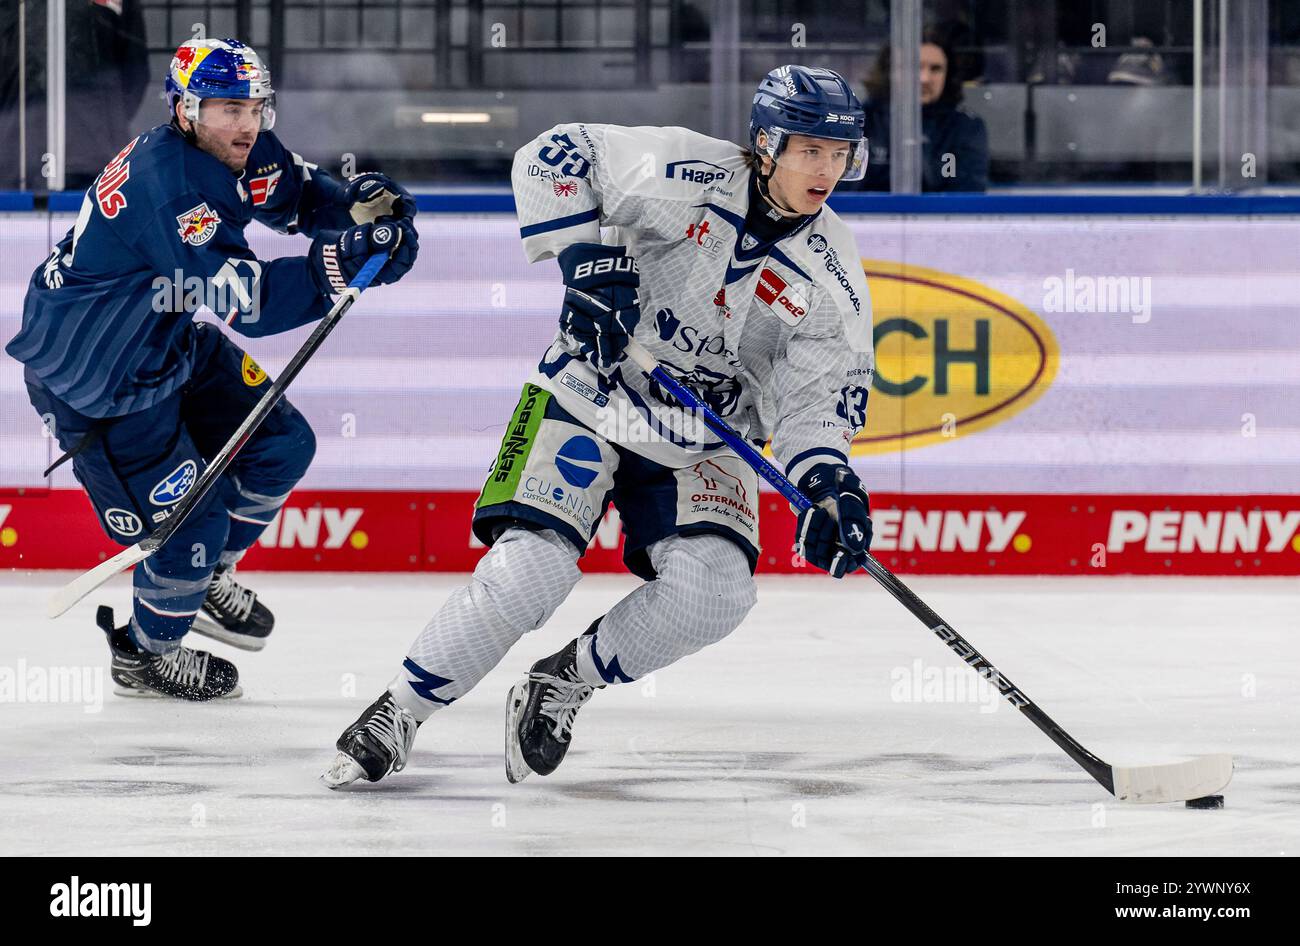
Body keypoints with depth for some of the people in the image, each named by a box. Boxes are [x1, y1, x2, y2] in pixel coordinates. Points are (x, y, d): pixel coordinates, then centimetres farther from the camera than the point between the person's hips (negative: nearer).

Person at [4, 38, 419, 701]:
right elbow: (238, 299, -39)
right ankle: (147, 653, 18)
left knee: (282, 446, 12)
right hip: (91, 377, -9)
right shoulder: (164, 181, -34)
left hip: (175, 341, 9)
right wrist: (338, 264, -44)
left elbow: (295, 191, 9)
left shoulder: (238, 150, -7)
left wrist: (361, 201, -13)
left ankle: (205, 581, 34)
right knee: (186, 516, -9)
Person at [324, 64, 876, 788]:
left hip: (705, 441, 4)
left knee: (713, 591, -20)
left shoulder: (833, 274, -6)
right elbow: (554, 157, -13)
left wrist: (829, 483, -22)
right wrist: (588, 258, -24)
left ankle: (564, 683, 5)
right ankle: (397, 716, -2)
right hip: (592, 395, -4)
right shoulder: (690, 172, -17)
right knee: (530, 568, -20)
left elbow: (821, 393, -4)